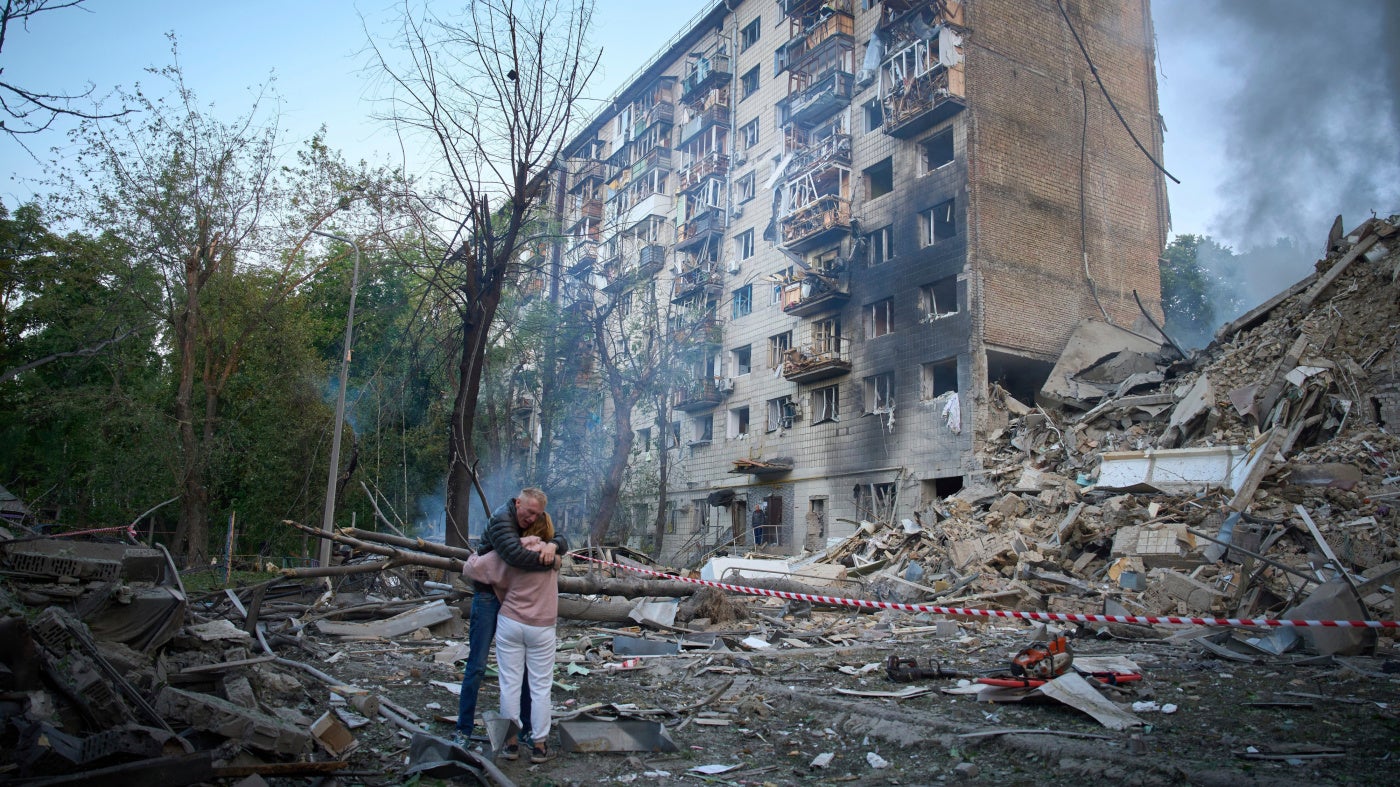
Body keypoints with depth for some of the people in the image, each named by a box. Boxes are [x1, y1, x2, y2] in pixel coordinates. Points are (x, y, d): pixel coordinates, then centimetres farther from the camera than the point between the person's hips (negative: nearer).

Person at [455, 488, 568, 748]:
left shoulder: (535, 522, 1)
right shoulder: (501, 520, -22)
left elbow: (563, 541, -3)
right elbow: (514, 555, -37)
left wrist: (553, 545, -26)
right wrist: (548, 561, -27)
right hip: (489, 597, -6)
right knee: (476, 665, -2)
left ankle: (525, 727, 15)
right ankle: (463, 730, 8)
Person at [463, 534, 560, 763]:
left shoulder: (503, 555, -7)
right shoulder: (548, 550, -8)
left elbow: (471, 567, -2)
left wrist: (476, 556, 19)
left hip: (510, 623, 1)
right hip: (541, 628, 0)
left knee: (510, 683, 9)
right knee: (540, 687, 8)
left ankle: (511, 742, 16)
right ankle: (539, 744, 13)